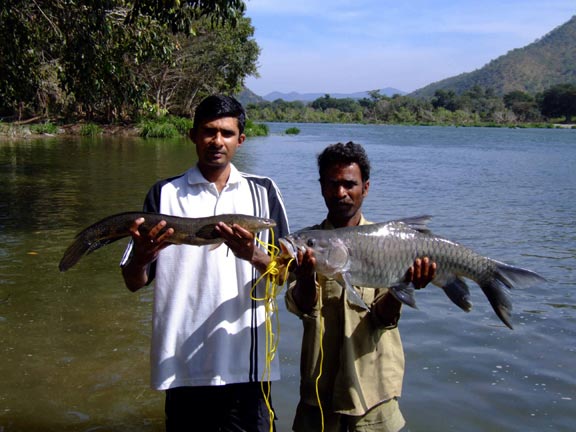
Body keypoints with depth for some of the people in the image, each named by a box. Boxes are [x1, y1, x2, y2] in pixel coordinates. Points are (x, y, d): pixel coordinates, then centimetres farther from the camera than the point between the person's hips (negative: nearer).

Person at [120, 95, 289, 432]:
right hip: (182, 363, 0)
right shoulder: (165, 193, 5)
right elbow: (134, 283, 3)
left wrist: (253, 256, -20)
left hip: (246, 363, 0)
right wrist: (142, 255, -20)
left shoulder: (263, 192, 6)